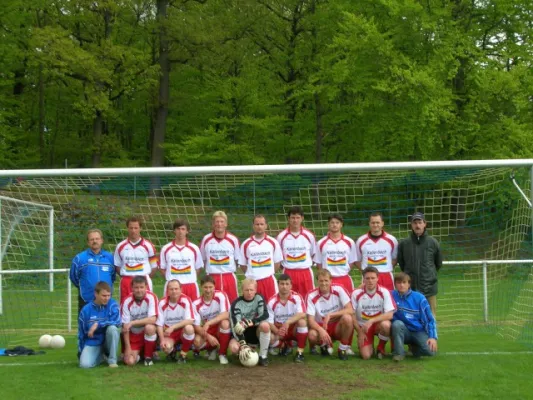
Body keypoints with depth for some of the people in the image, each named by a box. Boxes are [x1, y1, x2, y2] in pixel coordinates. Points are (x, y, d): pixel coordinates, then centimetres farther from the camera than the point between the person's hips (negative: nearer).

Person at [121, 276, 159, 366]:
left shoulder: (151, 297, -17)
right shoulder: (127, 302, -13)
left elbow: (152, 319, -27)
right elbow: (125, 326, -11)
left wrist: (132, 323, -30)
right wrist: (128, 348, -15)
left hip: (148, 332, -1)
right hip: (133, 335, 1)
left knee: (149, 327, -36)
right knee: (129, 361, -19)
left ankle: (148, 356, -11)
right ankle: (138, 353, 19)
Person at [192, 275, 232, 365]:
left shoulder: (221, 295, -17)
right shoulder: (196, 304, -12)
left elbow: (226, 315, -28)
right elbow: (196, 325, -13)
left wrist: (208, 323, -39)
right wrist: (208, 336, -30)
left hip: (220, 329, -1)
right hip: (206, 331, 1)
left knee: (225, 323, -35)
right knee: (197, 342, -29)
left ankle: (222, 354, -15)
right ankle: (212, 349, 7)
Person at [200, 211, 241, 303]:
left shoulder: (233, 239, 0)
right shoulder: (206, 239, 2)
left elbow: (238, 259, 9)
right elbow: (201, 260, 11)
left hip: (229, 277, 0)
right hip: (212, 278, 0)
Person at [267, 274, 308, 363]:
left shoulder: (297, 297, -13)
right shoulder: (272, 301, -9)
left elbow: (302, 314, -28)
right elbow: (269, 322, -11)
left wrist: (287, 322, -41)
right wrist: (277, 331, -32)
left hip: (294, 329, -1)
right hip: (279, 330, 1)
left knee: (302, 321, -33)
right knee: (269, 337, -30)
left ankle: (300, 352, -21)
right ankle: (284, 345, 9)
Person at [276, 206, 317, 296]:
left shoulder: (309, 235, 1)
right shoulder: (281, 236, -2)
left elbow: (313, 254, 12)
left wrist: (307, 264, 4)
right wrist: (285, 265, 2)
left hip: (306, 272, 1)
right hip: (288, 274, -1)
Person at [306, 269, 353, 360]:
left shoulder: (338, 289, -11)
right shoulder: (312, 296, -12)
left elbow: (350, 310, -18)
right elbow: (311, 320, -17)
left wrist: (330, 315, -25)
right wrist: (321, 330, -38)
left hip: (338, 327, 0)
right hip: (321, 327, 0)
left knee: (347, 318, -33)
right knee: (312, 335, -34)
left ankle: (343, 349, -9)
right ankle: (325, 345, 5)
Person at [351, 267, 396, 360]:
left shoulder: (384, 292, -12)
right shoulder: (356, 293, -10)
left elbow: (389, 315, -19)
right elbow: (352, 315, -4)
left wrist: (371, 321, -29)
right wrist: (360, 332, -11)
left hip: (379, 324, 0)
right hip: (363, 326, 0)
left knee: (386, 325, -37)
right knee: (365, 356, -19)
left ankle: (381, 348, -5)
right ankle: (369, 345, 19)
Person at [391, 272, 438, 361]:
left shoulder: (419, 298, -6)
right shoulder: (392, 295, -5)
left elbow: (429, 319, -3)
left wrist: (433, 337, -13)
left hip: (419, 331, 0)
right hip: (403, 332, 0)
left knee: (431, 350, -26)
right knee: (397, 324, -34)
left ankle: (414, 347, 8)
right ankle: (399, 353, -15)